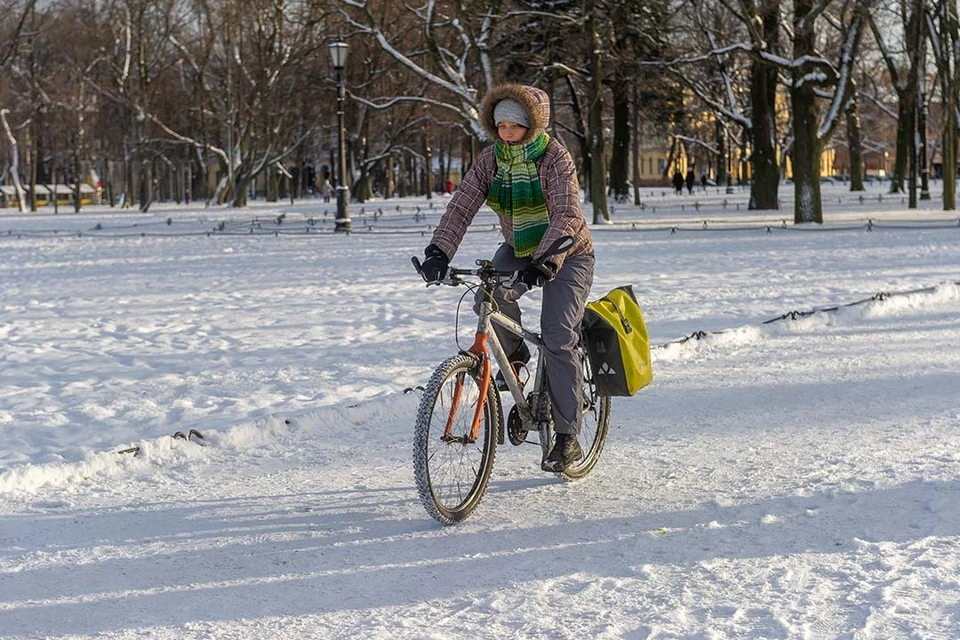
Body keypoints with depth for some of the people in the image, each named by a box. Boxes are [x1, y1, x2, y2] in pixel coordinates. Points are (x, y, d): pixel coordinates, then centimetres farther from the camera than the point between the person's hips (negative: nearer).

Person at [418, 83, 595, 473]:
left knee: (557, 339, -17)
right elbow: (462, 205, -17)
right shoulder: (491, 159, -8)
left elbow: (567, 214, -34)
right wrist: (439, 251, -34)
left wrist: (544, 261, -50)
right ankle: (513, 355, 3)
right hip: (518, 250, 4)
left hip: (566, 255, -4)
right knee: (490, 293, -28)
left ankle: (567, 438, -10)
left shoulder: (554, 157, -22)